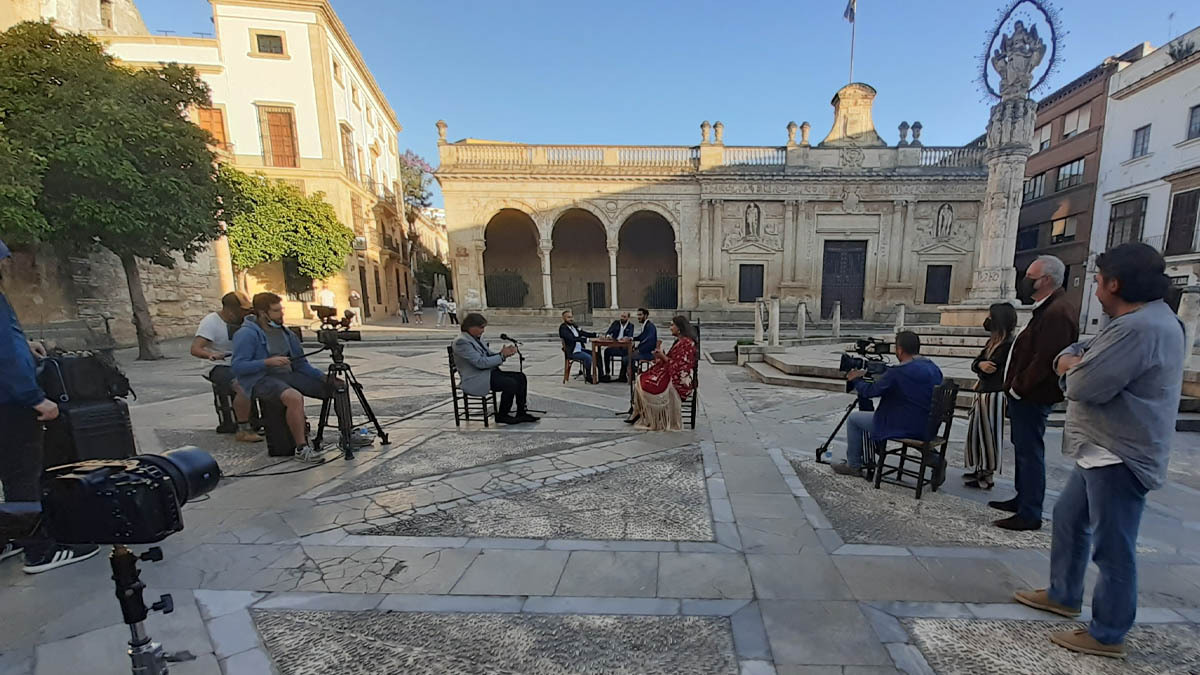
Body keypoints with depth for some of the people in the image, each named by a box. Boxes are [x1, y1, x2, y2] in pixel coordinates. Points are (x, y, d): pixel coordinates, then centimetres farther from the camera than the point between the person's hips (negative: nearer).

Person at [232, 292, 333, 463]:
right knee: (294, 397, -37)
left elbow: (301, 363, 12)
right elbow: (237, 367, -14)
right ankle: (301, 448, -27)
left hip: (288, 375, 7)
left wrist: (323, 377, -1)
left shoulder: (286, 333, 13)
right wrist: (268, 362, -24)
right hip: (261, 380, -7)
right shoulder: (247, 334, -7)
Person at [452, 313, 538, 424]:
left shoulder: (477, 338, 13)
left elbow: (489, 355, 16)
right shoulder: (461, 342, -16)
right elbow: (480, 362, -23)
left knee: (521, 377, -5)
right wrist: (502, 356, -17)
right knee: (511, 384, -25)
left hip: (488, 372, 10)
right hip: (475, 380, -10)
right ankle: (502, 416, -4)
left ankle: (521, 413, 1)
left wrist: (505, 352, -4)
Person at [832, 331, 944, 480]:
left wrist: (855, 379, 8)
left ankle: (853, 465, 18)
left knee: (853, 418, 6)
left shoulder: (897, 372, -22)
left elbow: (869, 391, -12)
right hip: (929, 428, 8)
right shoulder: (935, 368, 2)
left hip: (905, 427, -8)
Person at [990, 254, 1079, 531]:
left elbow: (1045, 359, -24)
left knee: (1030, 452, -2)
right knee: (1023, 449, 19)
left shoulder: (1058, 312, -18)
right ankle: (1022, 499, 33)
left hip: (1031, 396, -10)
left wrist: (1018, 388, -15)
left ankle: (1029, 514, 9)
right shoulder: (1046, 308, 14)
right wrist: (1015, 386, 14)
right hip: (1023, 394, 10)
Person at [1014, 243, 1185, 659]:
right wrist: (1074, 361, -9)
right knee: (1068, 519, 21)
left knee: (1112, 548, 3)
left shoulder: (1139, 329, -23)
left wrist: (1073, 368, -5)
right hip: (1104, 451, 11)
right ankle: (1064, 596, 36)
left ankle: (1107, 635, 18)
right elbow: (1068, 357, 13)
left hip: (1119, 457, -11)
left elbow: (1083, 386, -26)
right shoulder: (1141, 321, 14)